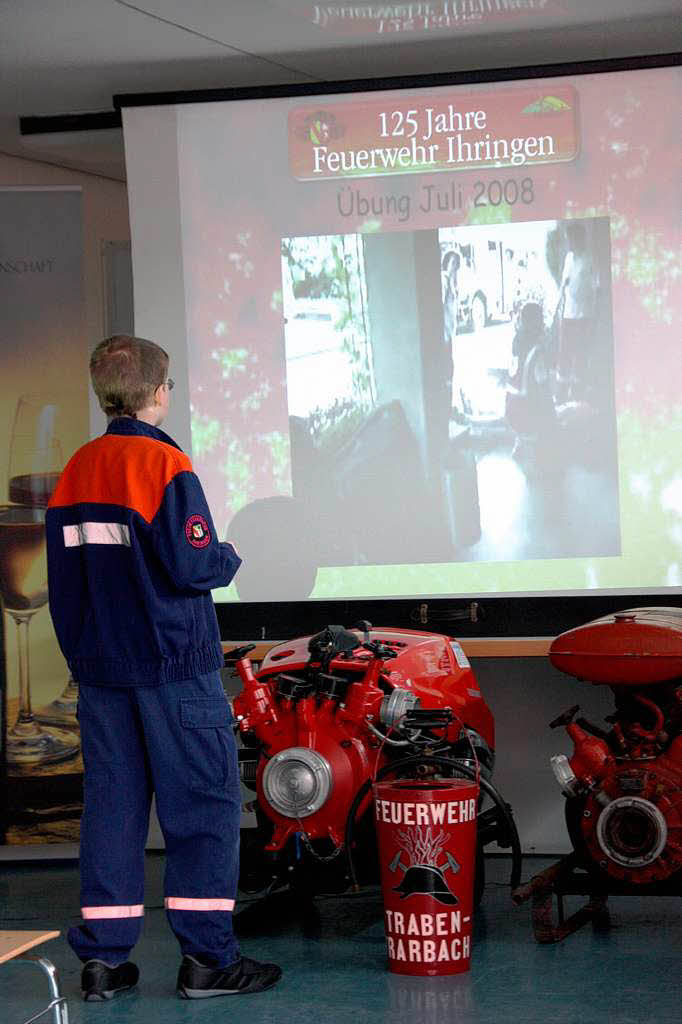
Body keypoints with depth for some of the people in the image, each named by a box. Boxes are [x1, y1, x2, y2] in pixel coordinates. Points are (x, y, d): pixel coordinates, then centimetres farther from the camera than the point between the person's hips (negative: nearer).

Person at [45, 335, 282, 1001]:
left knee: (110, 803, 9)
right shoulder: (163, 465, -13)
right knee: (203, 804, 1)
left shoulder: (74, 473, 8)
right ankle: (206, 958, 1)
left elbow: (61, 579, 13)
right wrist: (229, 558, 4)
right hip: (174, 670, -6)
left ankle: (103, 959, 10)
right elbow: (194, 567, -17)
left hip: (100, 670, 7)